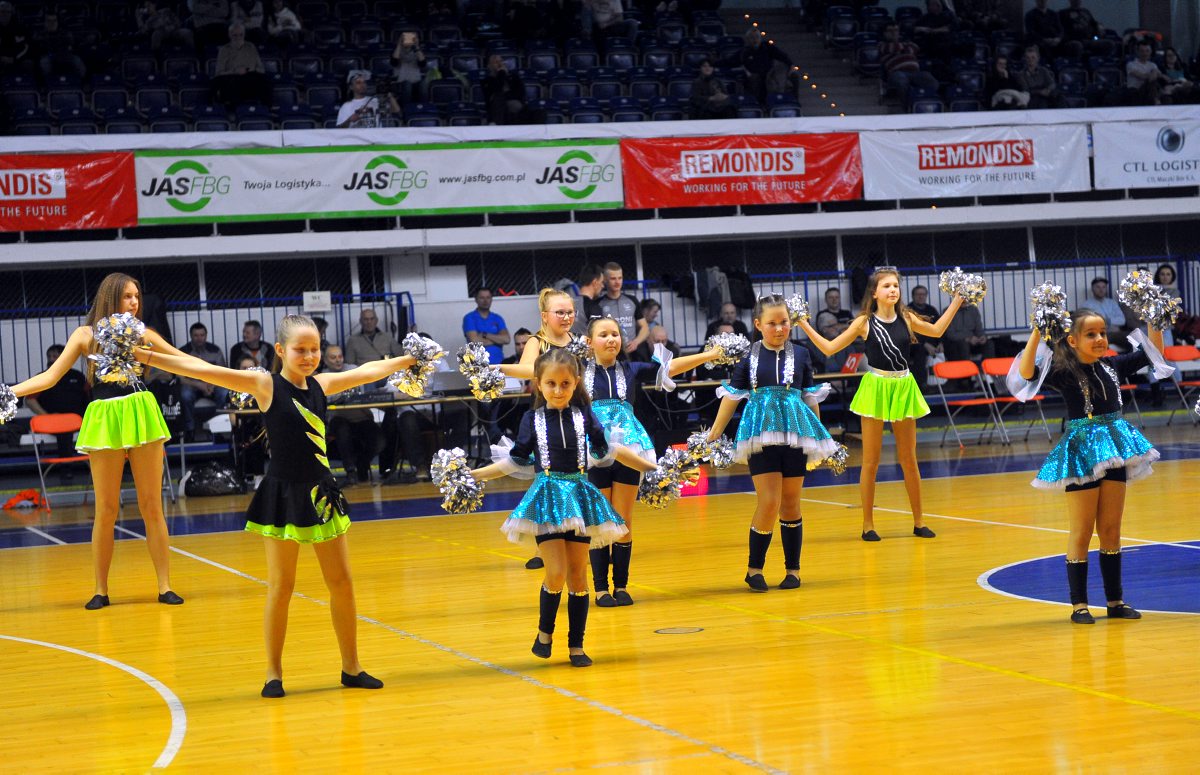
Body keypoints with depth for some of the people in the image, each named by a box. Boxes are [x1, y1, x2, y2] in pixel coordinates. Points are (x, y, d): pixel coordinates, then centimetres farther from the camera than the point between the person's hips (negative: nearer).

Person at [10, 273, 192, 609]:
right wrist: (10, 392, -8)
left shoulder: (142, 334, 9)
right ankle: (101, 590, 12)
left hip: (143, 418, 1)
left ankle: (165, 587, 4)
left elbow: (185, 361, 16)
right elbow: (50, 377, 3)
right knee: (106, 511, 2)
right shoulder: (86, 335, 5)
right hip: (105, 421, -1)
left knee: (152, 507, 1)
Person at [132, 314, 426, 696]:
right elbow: (205, 370, -17)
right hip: (283, 495, -5)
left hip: (322, 493, 5)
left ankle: (352, 668, 20)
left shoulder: (321, 384, 6)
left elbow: (367, 371, 22)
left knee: (341, 582, 9)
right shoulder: (266, 386, -9)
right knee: (280, 586, 0)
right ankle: (274, 674, 11)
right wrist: (149, 357, -24)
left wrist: (408, 359, 33)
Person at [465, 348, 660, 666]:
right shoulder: (533, 420, 1)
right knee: (557, 573, -11)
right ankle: (545, 631, 13)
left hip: (579, 496, 2)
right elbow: (515, 462, 6)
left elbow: (607, 450, 13)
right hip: (547, 497, -2)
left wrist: (648, 466, 15)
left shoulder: (584, 416, 3)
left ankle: (576, 645, 12)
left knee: (578, 574, 4)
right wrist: (473, 474, 1)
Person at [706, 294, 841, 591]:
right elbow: (732, 396, 5)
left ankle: (793, 569, 16)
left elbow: (810, 398, 13)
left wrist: (821, 437, 17)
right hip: (761, 433, -2)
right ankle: (755, 568, 3)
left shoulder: (800, 355, 7)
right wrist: (713, 435, 4)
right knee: (769, 501, -11)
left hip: (795, 433, 2)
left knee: (790, 503, 7)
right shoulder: (748, 357, 2)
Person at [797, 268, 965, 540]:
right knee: (870, 461, 1)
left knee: (909, 459, 9)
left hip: (903, 389, 3)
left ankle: (919, 521, 18)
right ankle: (868, 524, 9)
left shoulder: (906, 319, 3)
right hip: (875, 388, -2)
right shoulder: (865, 322, -4)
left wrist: (957, 301, 17)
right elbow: (829, 347, -2)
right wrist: (804, 324, -9)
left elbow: (936, 331, 21)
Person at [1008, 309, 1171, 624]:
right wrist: (1036, 335, -33)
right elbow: (1026, 373, -27)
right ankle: (1079, 604, 7)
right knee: (1082, 531, 1)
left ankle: (1115, 600, 18)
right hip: (1081, 452, -5)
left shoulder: (1113, 366, 6)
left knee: (1111, 530, 11)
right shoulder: (1063, 372, -10)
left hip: (1115, 448, 5)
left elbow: (1153, 351, 14)